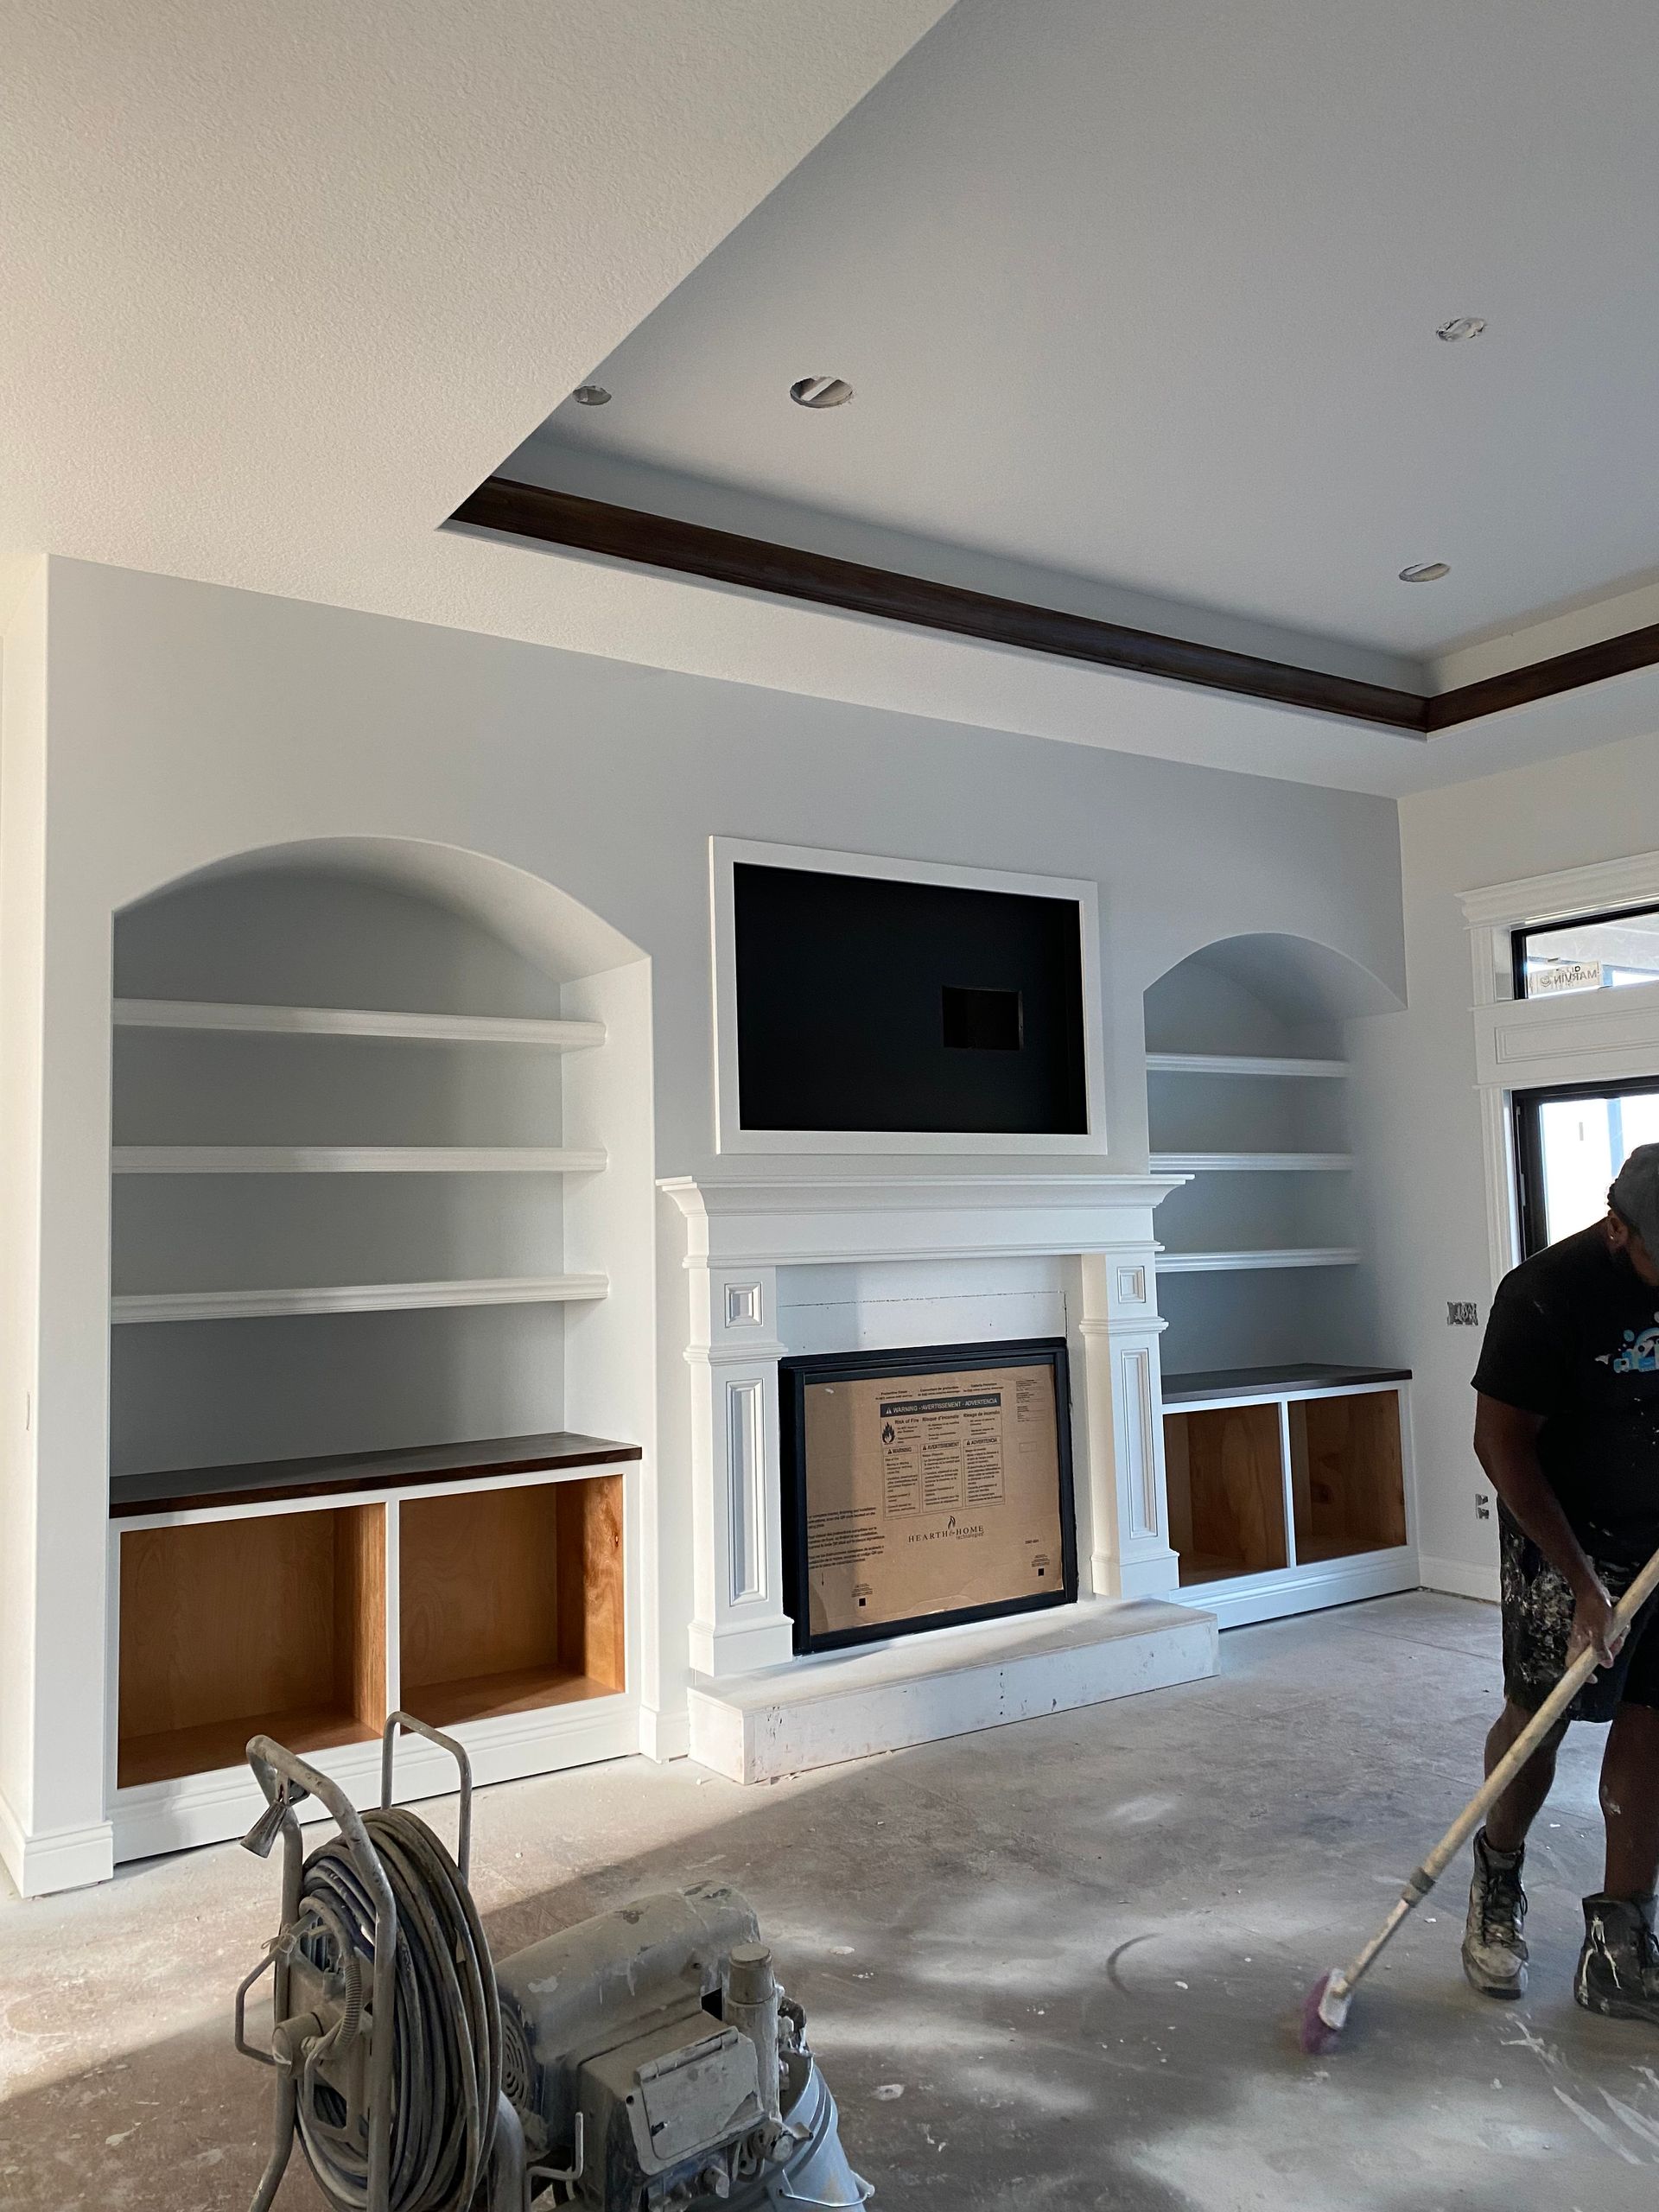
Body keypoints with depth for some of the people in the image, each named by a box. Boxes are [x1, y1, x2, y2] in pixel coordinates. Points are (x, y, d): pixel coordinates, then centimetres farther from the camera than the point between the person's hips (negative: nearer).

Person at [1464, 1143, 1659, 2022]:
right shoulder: (1545, 1294, -21)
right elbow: (1502, 1443, -17)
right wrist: (1581, 1577, -18)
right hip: (1568, 1535, -5)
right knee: (1538, 1712, 2)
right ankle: (1498, 1874, 31)